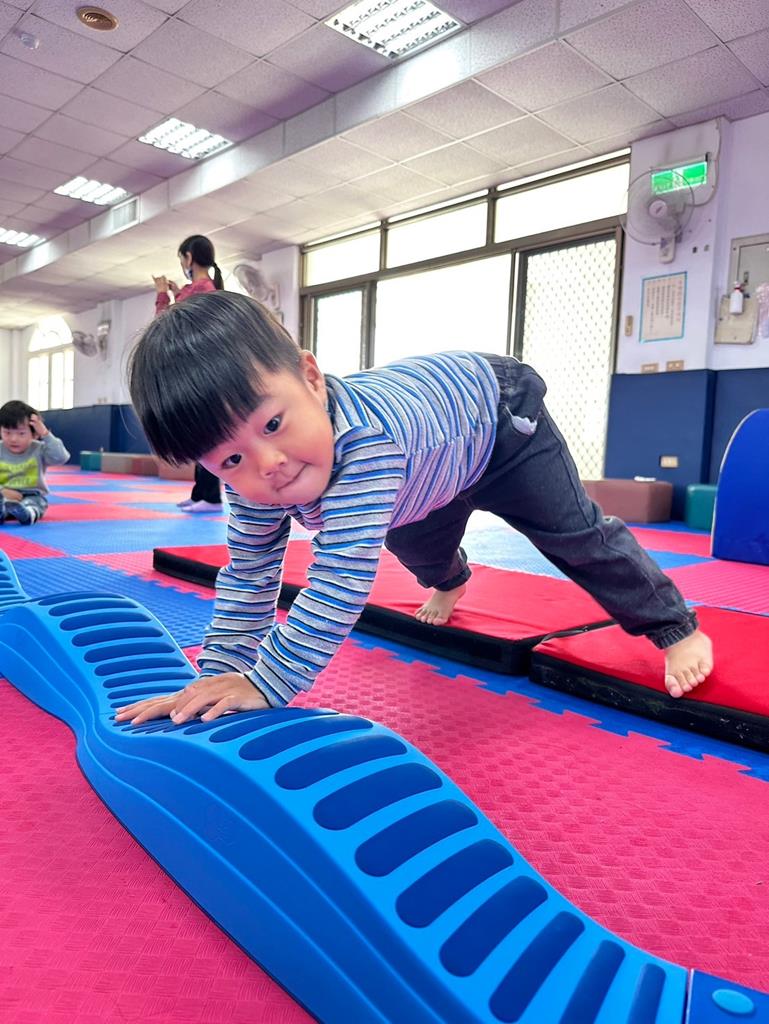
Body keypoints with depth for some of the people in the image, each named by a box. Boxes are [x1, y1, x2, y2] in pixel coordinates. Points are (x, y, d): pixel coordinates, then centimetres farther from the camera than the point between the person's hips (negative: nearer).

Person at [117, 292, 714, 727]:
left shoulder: (367, 435, -52)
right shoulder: (250, 480, -28)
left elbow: (342, 578, -53)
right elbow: (248, 577, -18)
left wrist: (267, 684, -50)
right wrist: (216, 677, -22)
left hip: (496, 412, -6)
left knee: (576, 533, -5)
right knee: (417, 547, 28)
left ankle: (675, 625, 19)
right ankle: (450, 582, 65)